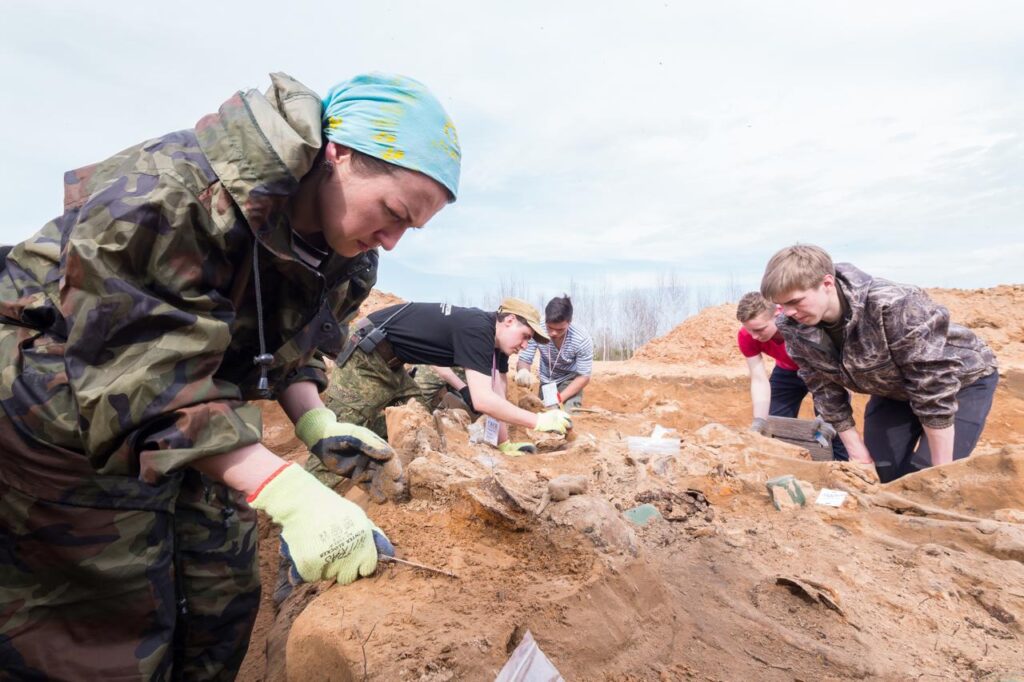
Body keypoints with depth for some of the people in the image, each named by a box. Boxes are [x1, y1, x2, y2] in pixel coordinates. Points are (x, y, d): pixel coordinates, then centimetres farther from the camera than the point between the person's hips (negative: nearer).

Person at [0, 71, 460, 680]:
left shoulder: (343, 256, -4)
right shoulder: (176, 193, -30)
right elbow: (140, 380, -33)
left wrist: (316, 424, -11)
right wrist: (286, 492, -40)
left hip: (200, 432, 7)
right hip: (71, 421, -7)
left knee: (223, 606, 12)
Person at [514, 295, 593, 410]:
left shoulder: (582, 340, -33)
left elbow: (584, 376, -23)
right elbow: (523, 361, -24)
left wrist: (560, 398, -34)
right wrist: (523, 372, -49)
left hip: (570, 380, -2)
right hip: (546, 381, 2)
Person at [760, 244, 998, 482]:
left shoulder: (892, 306, -40)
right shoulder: (794, 328, -22)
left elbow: (934, 386, -33)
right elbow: (825, 389, -9)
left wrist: (942, 471, -26)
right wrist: (857, 452, -7)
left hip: (963, 379, -4)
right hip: (893, 389, 5)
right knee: (879, 475, -1)